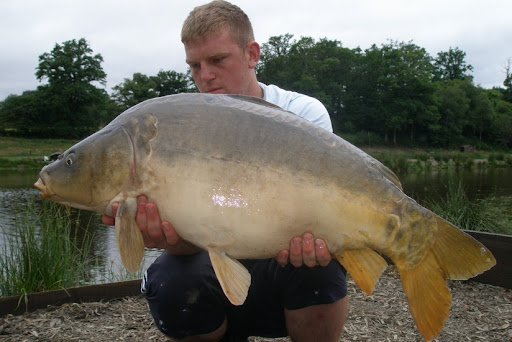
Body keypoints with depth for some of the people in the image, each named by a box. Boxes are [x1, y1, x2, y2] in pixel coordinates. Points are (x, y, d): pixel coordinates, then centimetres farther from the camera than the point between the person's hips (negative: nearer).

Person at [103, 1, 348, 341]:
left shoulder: (306, 113, -8)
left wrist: (312, 238, -40)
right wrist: (175, 236, -40)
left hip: (283, 266, -1)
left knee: (319, 267, -33)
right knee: (169, 283, -28)